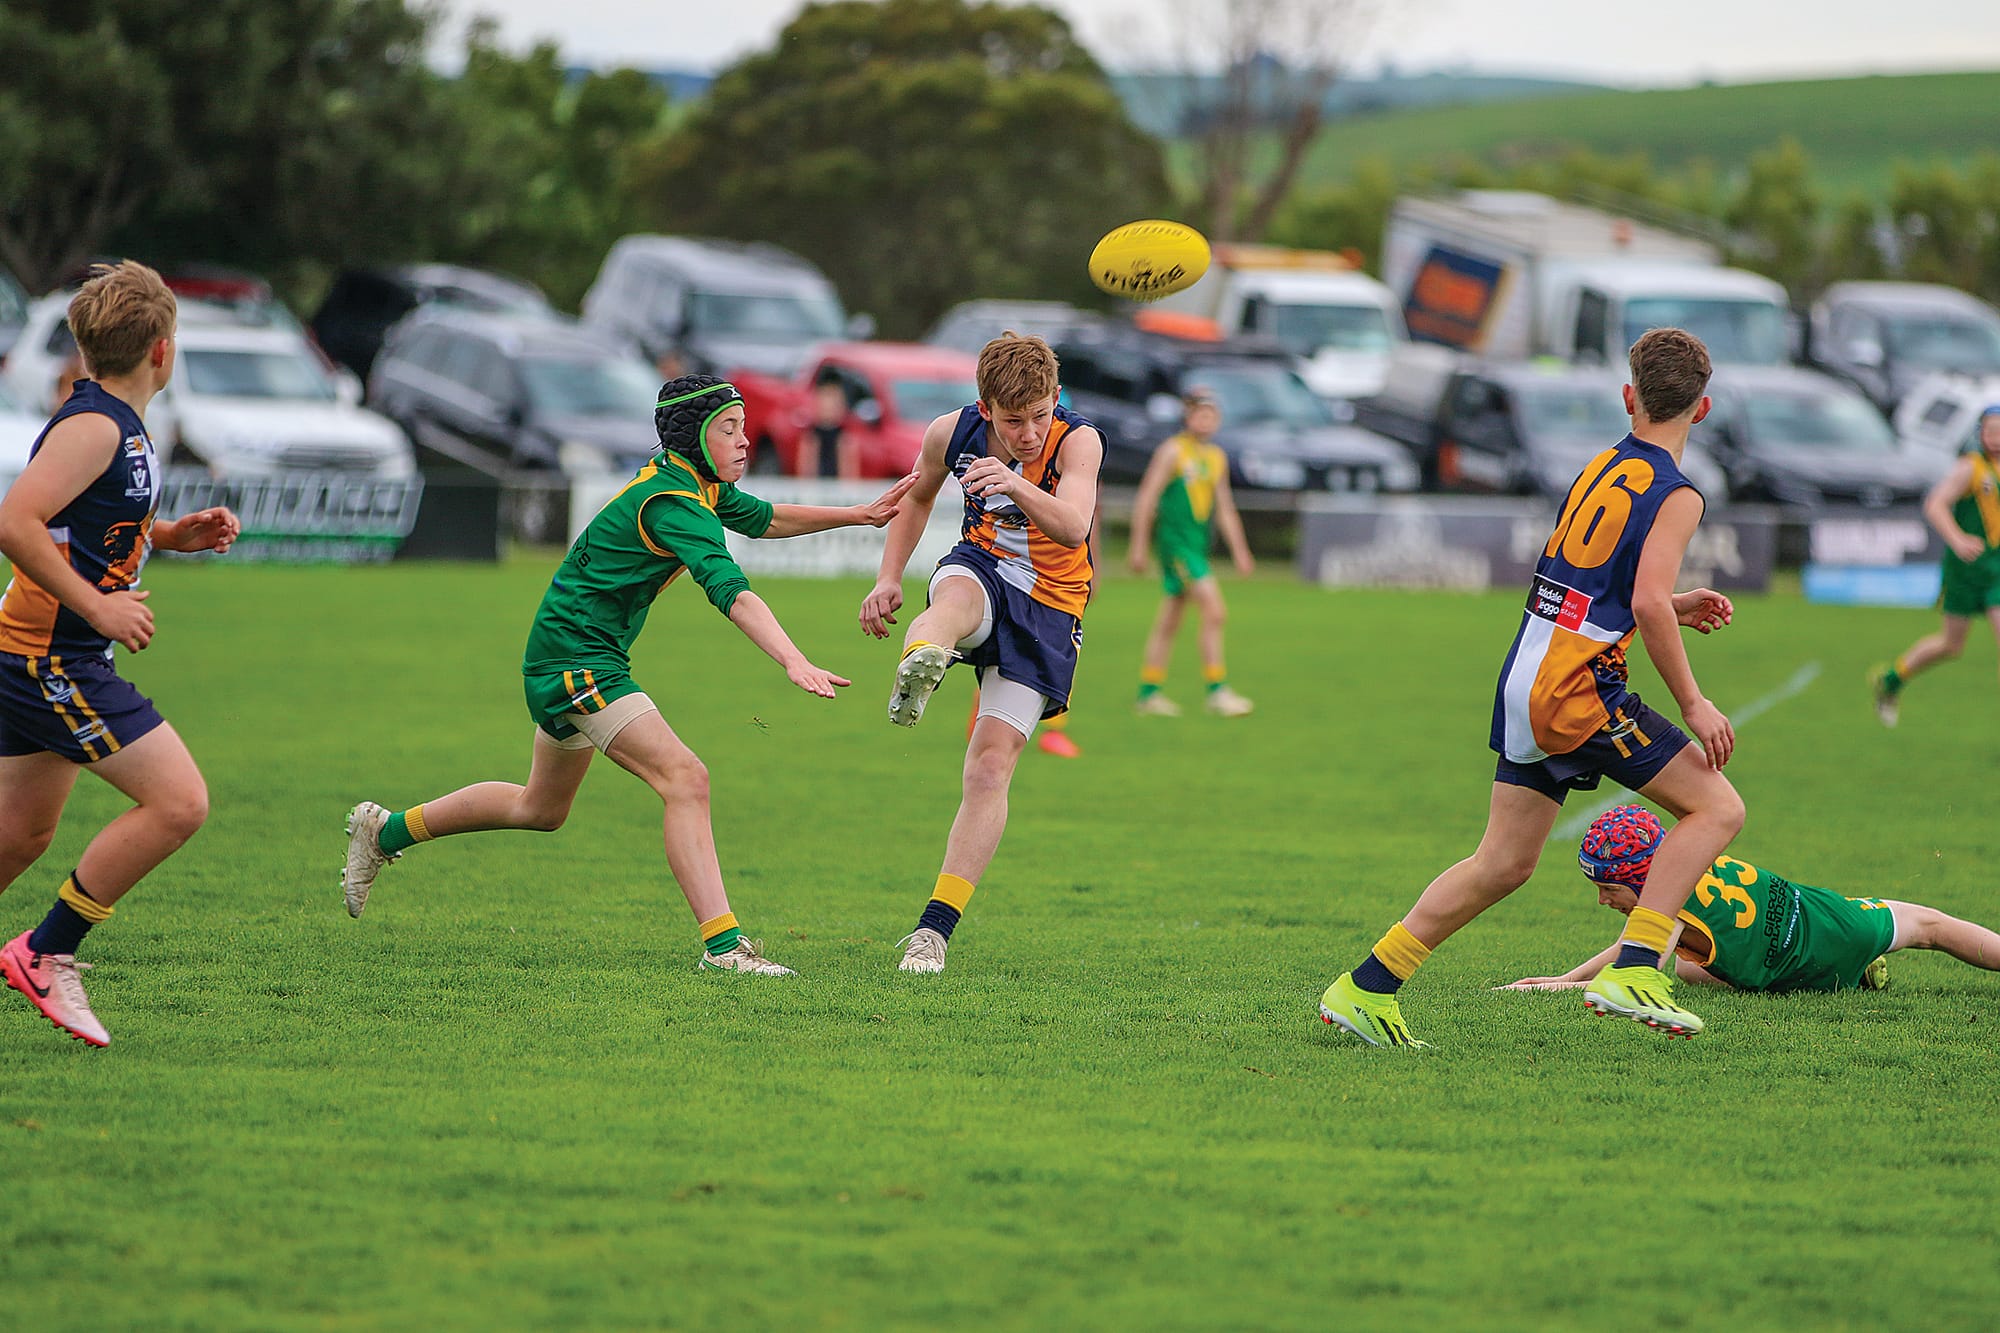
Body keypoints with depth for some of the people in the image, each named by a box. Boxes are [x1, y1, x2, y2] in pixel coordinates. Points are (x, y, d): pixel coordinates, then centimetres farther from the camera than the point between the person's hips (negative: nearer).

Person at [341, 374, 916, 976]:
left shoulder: (698, 485, 7)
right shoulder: (672, 502, -23)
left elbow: (763, 518, 24)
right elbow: (730, 591, -36)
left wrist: (858, 515, 15)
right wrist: (795, 663, -47)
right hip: (576, 661, -11)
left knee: (541, 809, 24)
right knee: (684, 779, -21)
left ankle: (385, 832, 39)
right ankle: (720, 943, -27)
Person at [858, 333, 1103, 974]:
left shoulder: (1078, 442, -20)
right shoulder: (951, 433, -8)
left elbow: (1073, 529, -39)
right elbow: (918, 496, 15)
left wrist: (1018, 487, -57)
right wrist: (888, 577, 4)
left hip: (1049, 607, -2)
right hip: (981, 566, 2)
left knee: (991, 767, -11)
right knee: (957, 595, -39)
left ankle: (935, 928, -5)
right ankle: (919, 665, -75)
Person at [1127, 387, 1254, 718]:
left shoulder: (1217, 457, 15)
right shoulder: (1172, 451, -7)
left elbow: (1225, 509, 21)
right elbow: (1146, 499, -8)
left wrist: (1239, 550, 17)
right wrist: (1139, 546, -11)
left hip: (1198, 546, 8)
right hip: (1175, 540, -8)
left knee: (1169, 623, 12)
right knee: (1214, 611, -16)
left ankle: (1149, 692, 18)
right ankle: (1217, 691, -14)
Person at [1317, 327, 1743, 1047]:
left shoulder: (1600, 469, 17)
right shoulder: (1674, 495, -8)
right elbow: (1647, 603, -20)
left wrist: (1673, 609, 22)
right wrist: (1693, 703, -13)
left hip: (1523, 684, 8)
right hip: (1579, 691, -8)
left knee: (1503, 863, 13)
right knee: (1717, 806, -2)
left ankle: (1366, 987, 13)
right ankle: (1633, 970, -12)